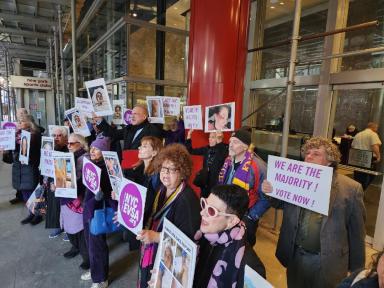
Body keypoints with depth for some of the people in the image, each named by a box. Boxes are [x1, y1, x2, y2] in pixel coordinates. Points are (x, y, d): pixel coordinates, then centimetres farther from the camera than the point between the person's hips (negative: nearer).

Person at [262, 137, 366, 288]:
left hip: (328, 261, -3)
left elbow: (356, 231, -5)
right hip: (295, 256, 3)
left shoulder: (351, 188, -10)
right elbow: (280, 204, 10)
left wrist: (356, 267, 1)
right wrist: (270, 192, -11)